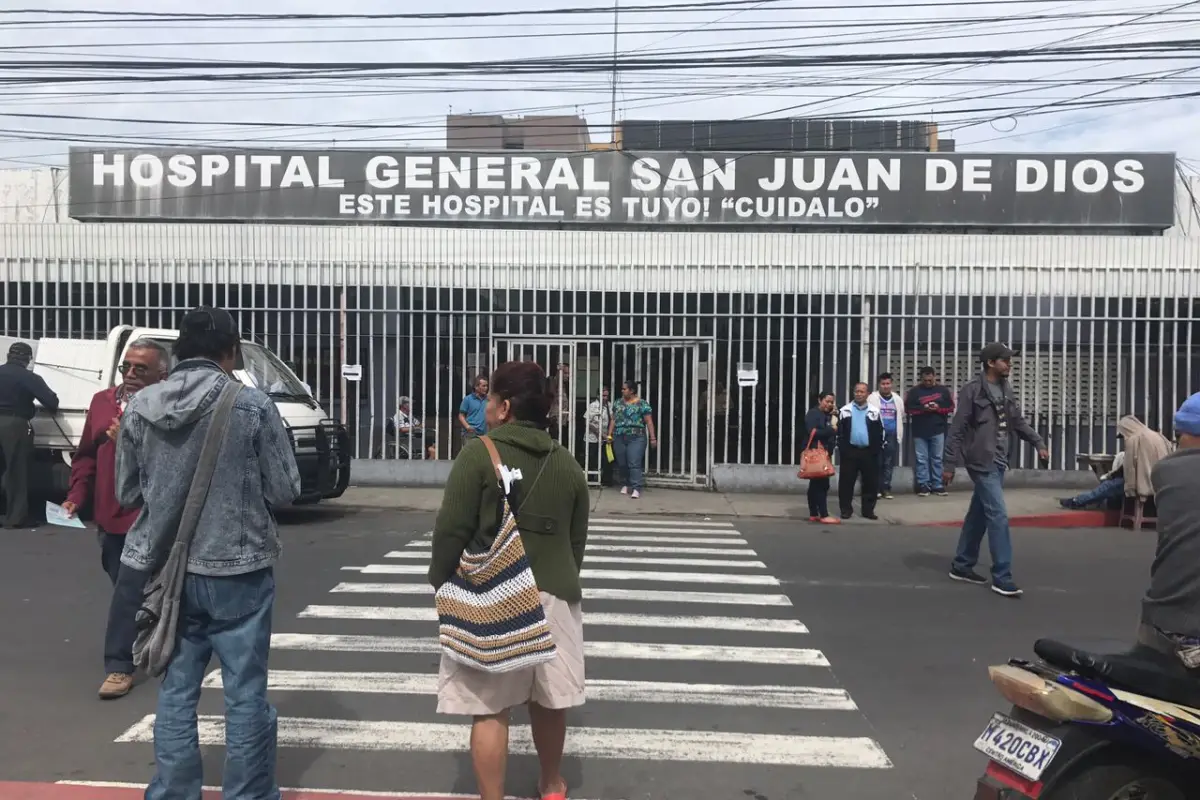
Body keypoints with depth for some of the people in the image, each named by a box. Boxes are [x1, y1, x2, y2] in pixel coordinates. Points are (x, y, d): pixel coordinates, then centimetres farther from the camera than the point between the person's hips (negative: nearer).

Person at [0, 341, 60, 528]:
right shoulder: (29, 378, -9)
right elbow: (51, 402, -13)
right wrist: (51, 406, 10)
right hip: (15, 425, -5)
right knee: (17, 472, 1)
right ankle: (16, 517, 3)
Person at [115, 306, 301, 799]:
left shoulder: (139, 407, 0)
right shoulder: (252, 405, -11)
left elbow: (127, 493, 9)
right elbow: (285, 491, -8)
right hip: (238, 569, -3)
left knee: (175, 692, 15)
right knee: (245, 693, 8)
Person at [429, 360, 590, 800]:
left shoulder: (479, 454, -9)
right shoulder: (567, 462, 7)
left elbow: (451, 530, -11)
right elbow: (578, 539, 13)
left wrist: (440, 583, 2)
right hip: (553, 595, 5)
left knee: (490, 707, 4)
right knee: (547, 701, 20)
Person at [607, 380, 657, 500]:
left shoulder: (642, 404, -2)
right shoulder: (618, 403, 14)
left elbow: (649, 422, -4)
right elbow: (613, 419, 18)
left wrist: (653, 438, -8)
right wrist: (610, 434, 10)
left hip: (636, 438, -5)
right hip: (619, 438, 5)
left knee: (634, 464, -11)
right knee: (621, 464, 10)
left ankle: (636, 488, -12)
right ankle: (625, 484, 25)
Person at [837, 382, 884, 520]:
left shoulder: (874, 411, 5)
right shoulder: (845, 410, 3)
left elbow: (880, 432, 7)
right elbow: (839, 431, 4)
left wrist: (877, 449, 0)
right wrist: (841, 448, -4)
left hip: (869, 452, 1)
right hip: (850, 451, -1)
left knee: (871, 482, 4)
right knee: (846, 481, 1)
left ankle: (868, 510, 14)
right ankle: (846, 509, 10)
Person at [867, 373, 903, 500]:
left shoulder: (897, 399, 12)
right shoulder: (872, 398, -1)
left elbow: (901, 416, 14)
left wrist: (899, 434, 10)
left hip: (892, 435, 3)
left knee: (889, 463, 4)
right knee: (877, 463, -1)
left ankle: (886, 488, 10)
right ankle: (876, 488, 5)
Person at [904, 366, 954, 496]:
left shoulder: (943, 390, 6)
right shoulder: (914, 391, 2)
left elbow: (951, 408, 6)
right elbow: (908, 408, -2)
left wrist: (938, 408, -12)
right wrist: (923, 408, -15)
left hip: (938, 430, 1)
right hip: (919, 431, -1)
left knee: (937, 458, 5)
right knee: (921, 459, 1)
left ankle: (937, 485, 10)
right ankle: (923, 485, 6)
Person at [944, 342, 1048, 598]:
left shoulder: (1006, 389, 11)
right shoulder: (972, 390, -12)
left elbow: (1019, 421, 19)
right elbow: (957, 429, -13)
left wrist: (1038, 443, 7)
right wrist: (949, 464, -14)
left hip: (999, 461, 8)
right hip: (982, 462, -8)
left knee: (978, 515, 14)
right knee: (998, 516, -10)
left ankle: (962, 565, 24)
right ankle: (1002, 578, -4)